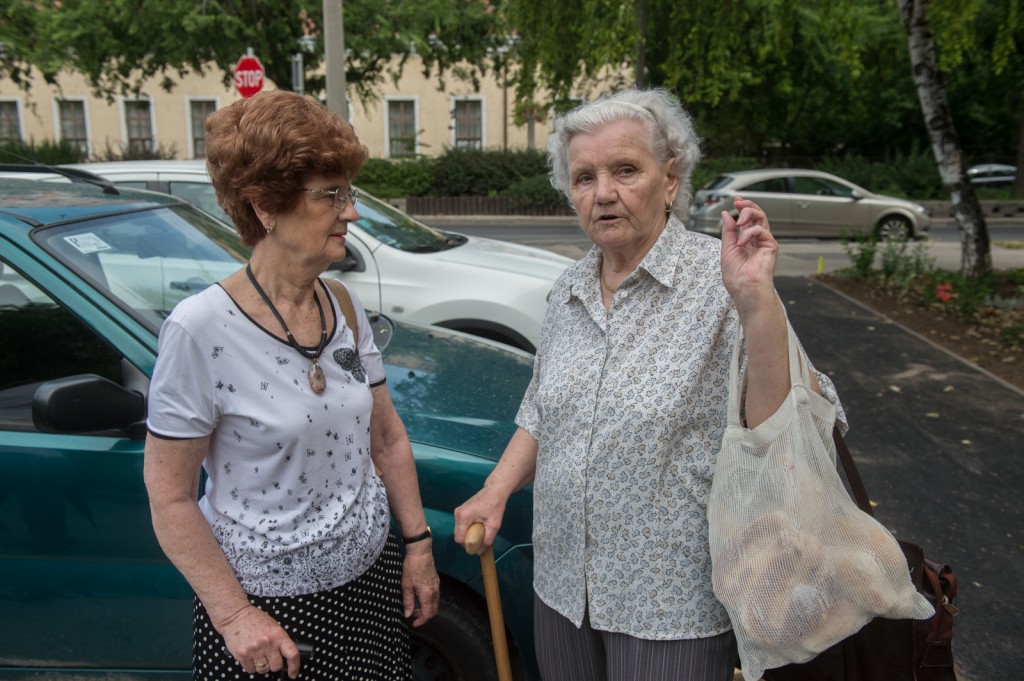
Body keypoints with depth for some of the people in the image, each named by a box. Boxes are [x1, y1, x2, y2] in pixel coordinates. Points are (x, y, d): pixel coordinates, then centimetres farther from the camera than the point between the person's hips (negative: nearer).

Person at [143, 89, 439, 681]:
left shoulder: (345, 307, -3)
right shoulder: (201, 329, -19)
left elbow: (387, 438, 5)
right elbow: (170, 499, -14)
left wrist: (418, 544, 6)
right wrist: (232, 615, -15)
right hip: (266, 608, -5)